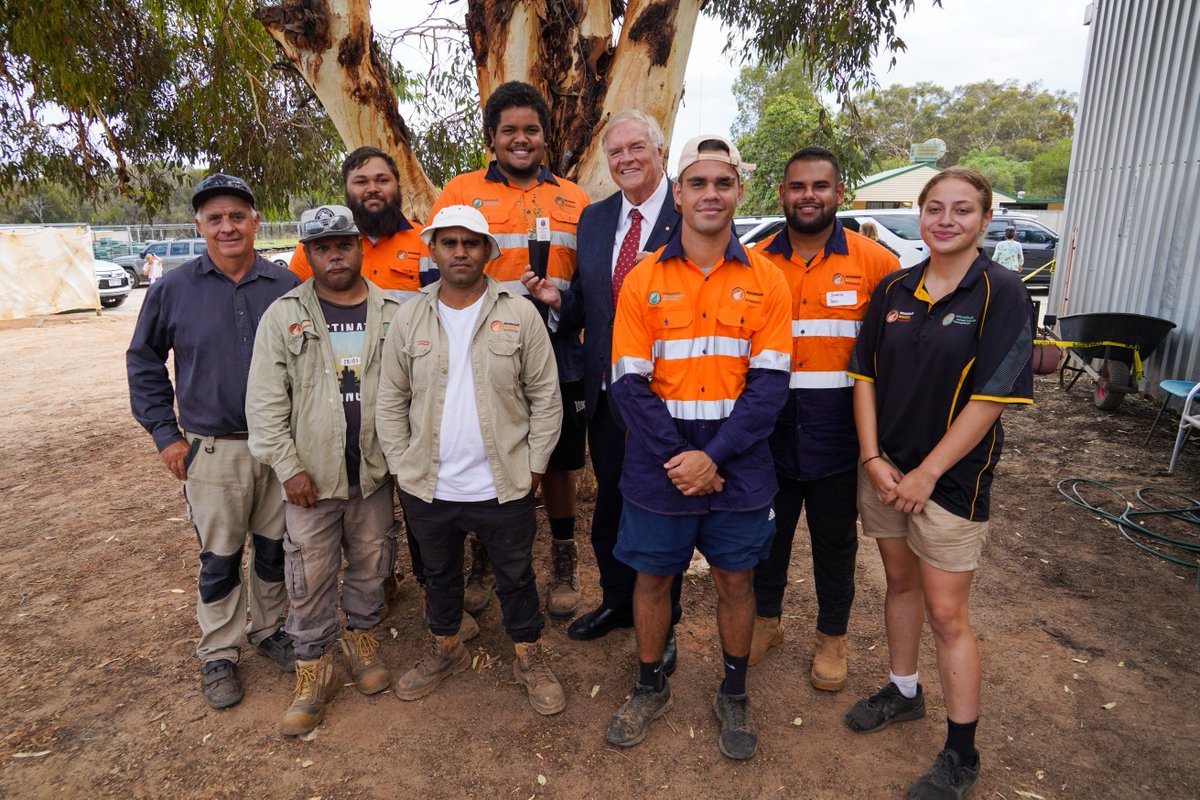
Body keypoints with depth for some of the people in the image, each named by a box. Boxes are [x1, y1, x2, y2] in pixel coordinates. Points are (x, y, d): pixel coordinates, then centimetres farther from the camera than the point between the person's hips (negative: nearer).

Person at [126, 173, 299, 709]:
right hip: (213, 450, -1)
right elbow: (143, 362, 6)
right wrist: (165, 433, 0)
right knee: (219, 559, 10)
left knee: (275, 548, 15)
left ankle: (271, 629, 36)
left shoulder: (285, 286, -1)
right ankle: (219, 654, 29)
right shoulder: (173, 289, -4)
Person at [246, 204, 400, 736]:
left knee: (371, 561, 15)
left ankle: (360, 636, 38)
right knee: (311, 574, 6)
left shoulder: (391, 313, 2)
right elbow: (265, 401, -4)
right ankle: (313, 667, 24)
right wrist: (287, 466, -9)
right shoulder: (283, 316, -2)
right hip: (311, 473, -1)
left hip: (375, 470, 2)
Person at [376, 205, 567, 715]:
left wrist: (534, 465, -5)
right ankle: (446, 650, 46)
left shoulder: (519, 314, -6)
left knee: (516, 577, 14)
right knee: (439, 573, 22)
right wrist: (400, 466, 2)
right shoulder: (408, 319, 1)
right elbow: (391, 401, 6)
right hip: (427, 486, 3)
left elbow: (545, 395, -3)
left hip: (504, 486, -2)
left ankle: (529, 658, 36)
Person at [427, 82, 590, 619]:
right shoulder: (459, 194, 5)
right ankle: (480, 565, 30)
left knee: (559, 463, 11)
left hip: (556, 358, 2)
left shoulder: (573, 199, 11)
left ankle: (564, 565, 30)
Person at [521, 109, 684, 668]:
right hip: (605, 392, 6)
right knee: (610, 504, 20)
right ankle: (617, 601, 44)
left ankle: (662, 625, 34)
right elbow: (585, 307, 10)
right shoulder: (593, 218, 8)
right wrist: (557, 300, -9)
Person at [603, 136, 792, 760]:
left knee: (736, 579, 14)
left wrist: (713, 456, -15)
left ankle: (733, 693, 38)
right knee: (653, 576, 13)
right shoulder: (643, 281, -2)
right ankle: (650, 686, 37)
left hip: (738, 467, 1)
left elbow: (768, 382, -6)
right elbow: (629, 383, -6)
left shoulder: (765, 280, -1)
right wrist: (676, 458, -14)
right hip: (658, 466, 0)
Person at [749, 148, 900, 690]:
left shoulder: (874, 262, -4)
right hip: (768, 436, 2)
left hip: (838, 439, -1)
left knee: (835, 542, 15)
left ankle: (832, 636, 38)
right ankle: (766, 618, 41)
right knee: (768, 533, 18)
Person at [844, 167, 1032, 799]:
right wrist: (874, 459, -6)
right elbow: (864, 376, 4)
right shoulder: (893, 290, 4)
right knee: (900, 582, 18)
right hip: (884, 469, 5)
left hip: (951, 476, -4)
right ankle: (903, 691, 39)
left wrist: (926, 474, -14)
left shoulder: (1000, 293, -9)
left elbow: (991, 397, -14)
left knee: (947, 614, 3)